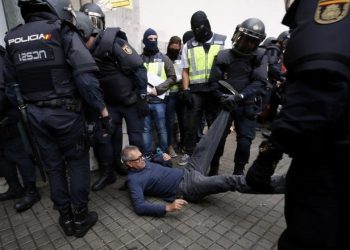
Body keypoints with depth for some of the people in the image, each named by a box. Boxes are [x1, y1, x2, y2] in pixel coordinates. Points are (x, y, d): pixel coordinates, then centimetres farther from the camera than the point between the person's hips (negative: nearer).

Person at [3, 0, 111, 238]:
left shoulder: (12, 39, 9)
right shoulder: (63, 32, -8)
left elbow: (11, 82, 11)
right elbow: (85, 75, -18)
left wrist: (27, 109, 18)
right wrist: (102, 109, -16)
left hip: (35, 113, 5)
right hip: (65, 111, -5)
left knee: (53, 166, 15)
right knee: (78, 163, 10)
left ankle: (66, 218, 28)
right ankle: (80, 217, 20)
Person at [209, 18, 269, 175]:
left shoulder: (260, 57, 0)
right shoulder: (223, 56, 1)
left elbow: (260, 82, -13)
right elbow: (214, 81, -2)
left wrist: (239, 96, -25)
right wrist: (222, 97, -20)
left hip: (247, 106, 0)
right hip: (225, 105, 1)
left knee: (244, 142, -2)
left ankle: (239, 172, 19)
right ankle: (213, 169, 23)